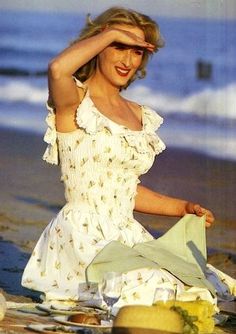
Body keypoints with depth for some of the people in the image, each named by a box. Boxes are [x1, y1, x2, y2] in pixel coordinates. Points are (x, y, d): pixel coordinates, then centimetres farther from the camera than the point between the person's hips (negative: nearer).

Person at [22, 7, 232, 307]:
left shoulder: (139, 116, 18)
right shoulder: (74, 100, -3)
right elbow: (58, 68, -29)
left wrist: (182, 208, 15)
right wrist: (111, 34, -15)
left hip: (128, 235, 7)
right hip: (82, 236, -7)